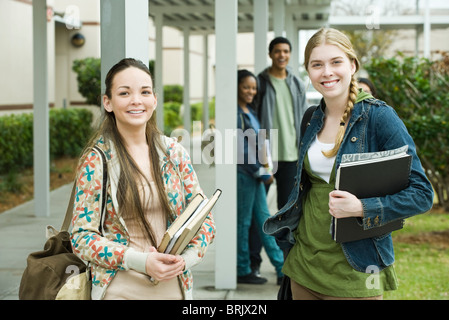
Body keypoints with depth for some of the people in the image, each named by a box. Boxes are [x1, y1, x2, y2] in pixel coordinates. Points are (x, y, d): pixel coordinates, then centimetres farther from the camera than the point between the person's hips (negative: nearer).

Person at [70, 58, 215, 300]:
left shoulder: (174, 153, 3)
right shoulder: (96, 160, -7)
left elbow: (204, 219, 7)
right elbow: (82, 238, -8)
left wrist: (186, 258, -12)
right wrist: (140, 261, -20)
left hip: (173, 286, 3)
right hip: (120, 290, -3)